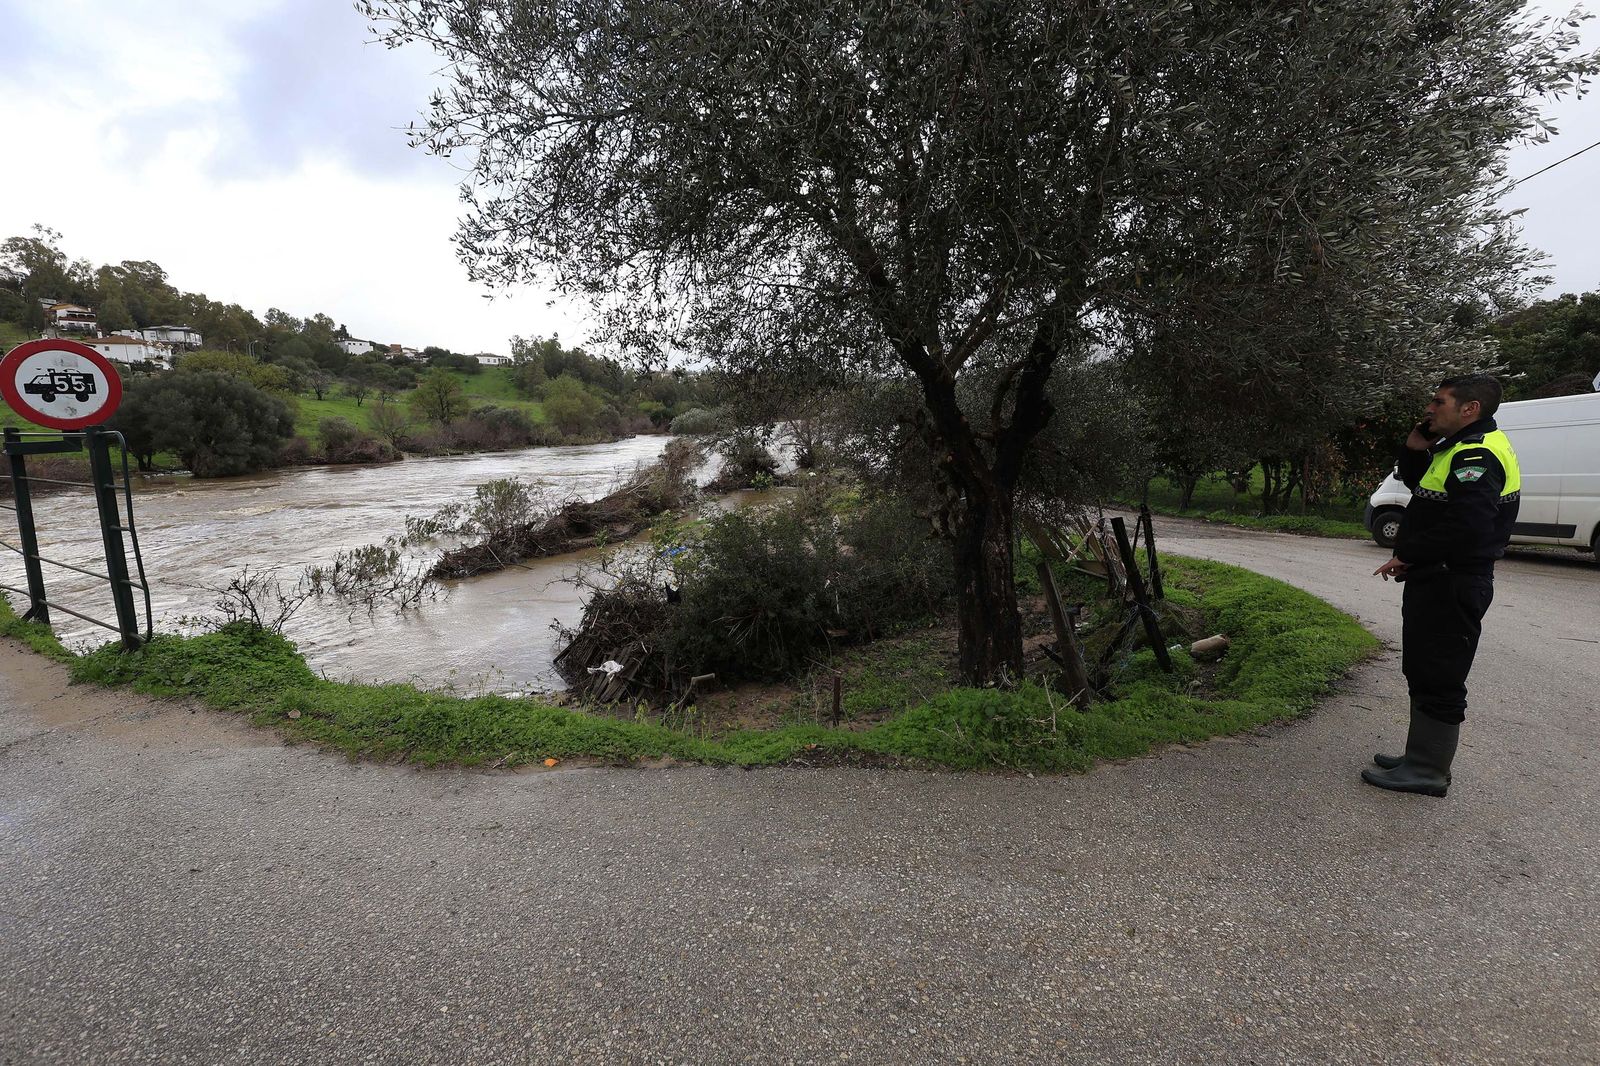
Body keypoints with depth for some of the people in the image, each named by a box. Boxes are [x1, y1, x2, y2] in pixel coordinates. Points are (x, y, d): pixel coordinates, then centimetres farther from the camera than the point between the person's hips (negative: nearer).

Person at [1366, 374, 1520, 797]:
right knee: (1424, 672, 18)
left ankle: (1428, 771, 7)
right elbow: (1416, 482, 27)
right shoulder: (1461, 449, 15)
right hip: (1437, 582, 11)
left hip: (1450, 587, -11)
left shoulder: (1477, 456, -18)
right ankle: (1422, 758, 29)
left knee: (1438, 679, -2)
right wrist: (1416, 449, 9)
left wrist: (1408, 555, -16)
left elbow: (1465, 528, -27)